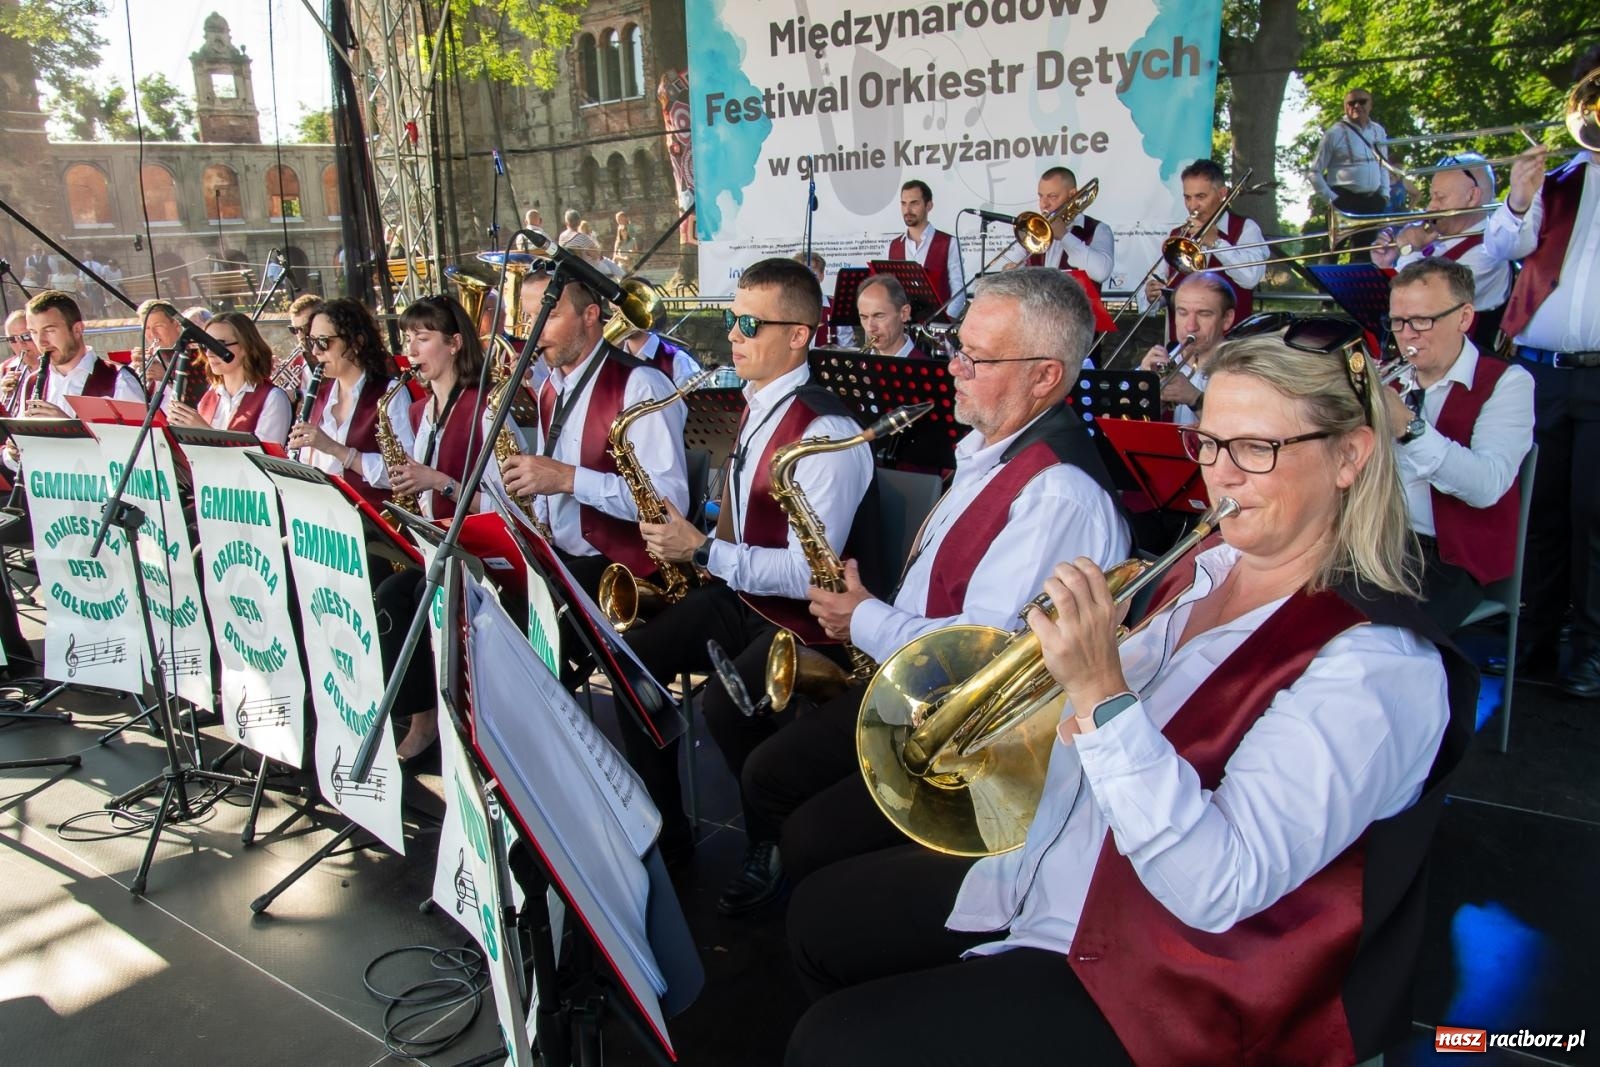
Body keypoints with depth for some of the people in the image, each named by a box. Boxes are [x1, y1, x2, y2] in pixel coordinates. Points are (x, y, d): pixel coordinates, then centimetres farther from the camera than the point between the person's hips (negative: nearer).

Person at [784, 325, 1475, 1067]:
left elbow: (1222, 887, -31)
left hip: (1156, 980, -8)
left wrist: (1102, 694, -37)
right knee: (819, 916, 16)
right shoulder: (1206, 570, 1)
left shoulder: (1374, 664, -23)